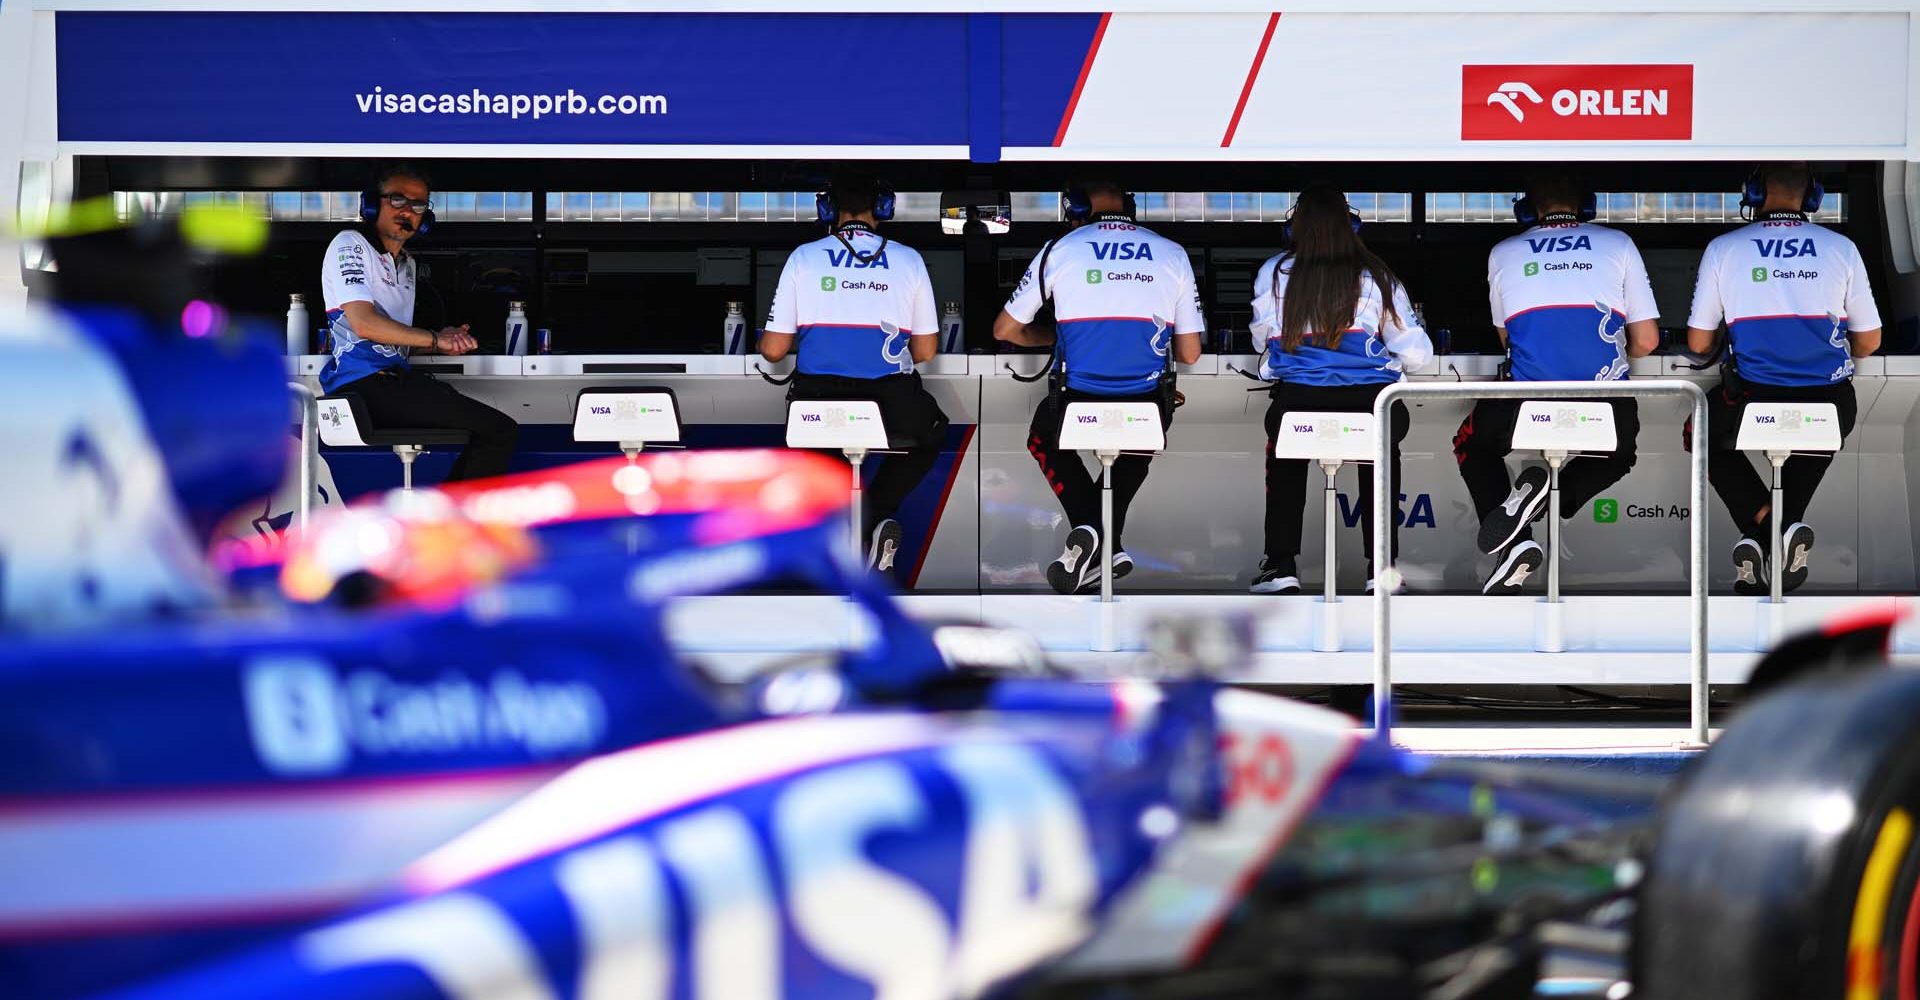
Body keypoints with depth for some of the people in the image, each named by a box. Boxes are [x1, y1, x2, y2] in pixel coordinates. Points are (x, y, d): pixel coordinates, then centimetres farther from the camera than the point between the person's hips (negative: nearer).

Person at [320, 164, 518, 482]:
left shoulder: (406, 263, 27)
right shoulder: (349, 245, -1)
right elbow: (364, 324, -13)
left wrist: (442, 342, 10)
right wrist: (434, 339, -7)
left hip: (396, 378, 9)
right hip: (362, 383, -9)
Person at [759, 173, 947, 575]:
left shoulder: (804, 257, 7)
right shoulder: (908, 259, 10)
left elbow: (772, 350, 7)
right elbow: (926, 351, 14)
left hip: (818, 399, 0)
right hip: (892, 402, 0)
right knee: (930, 433, 33)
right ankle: (876, 514, 10)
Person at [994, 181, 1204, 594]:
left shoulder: (1059, 250, 5)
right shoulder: (1173, 255, 9)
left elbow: (1005, 330, 16)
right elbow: (1190, 354, 11)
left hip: (1076, 403, -2)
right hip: (1148, 409, 2)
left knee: (1044, 440, 32)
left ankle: (1088, 526, 7)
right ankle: (1109, 543, 18)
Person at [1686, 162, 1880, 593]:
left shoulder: (1723, 249, -1)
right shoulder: (1841, 249, 2)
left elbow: (1698, 343, 7)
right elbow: (1868, 342, 10)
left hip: (1753, 403, -2)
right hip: (1830, 408, 2)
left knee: (1703, 432, 30)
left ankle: (1761, 521, 6)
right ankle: (1788, 526, 16)